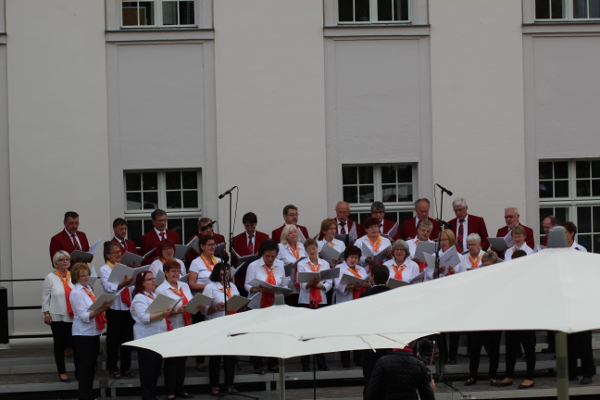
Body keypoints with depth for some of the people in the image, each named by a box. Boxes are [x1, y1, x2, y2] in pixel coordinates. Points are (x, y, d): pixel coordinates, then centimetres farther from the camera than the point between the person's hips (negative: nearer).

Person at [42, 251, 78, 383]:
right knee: (60, 344, 6)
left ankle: (79, 371, 10)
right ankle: (62, 372, 15)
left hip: (74, 316, 2)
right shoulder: (50, 277, -3)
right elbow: (45, 297, -1)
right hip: (57, 317, -2)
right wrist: (46, 314, -5)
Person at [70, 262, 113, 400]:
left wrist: (104, 306, 1)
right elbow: (84, 316, -20)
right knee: (85, 365, -3)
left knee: (92, 365, 13)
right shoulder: (76, 293, -14)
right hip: (83, 334, -8)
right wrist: (101, 309, -27)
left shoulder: (89, 289, 11)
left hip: (94, 332, 8)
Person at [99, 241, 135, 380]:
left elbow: (132, 287, 15)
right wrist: (123, 284, -34)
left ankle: (126, 368, 17)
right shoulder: (104, 269, -4)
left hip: (127, 308, 5)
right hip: (114, 309, -5)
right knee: (114, 340, 2)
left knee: (127, 339, 8)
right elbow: (109, 288, -19)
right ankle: (113, 369, 10)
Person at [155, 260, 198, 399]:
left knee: (182, 360, 11)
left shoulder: (185, 286, 11)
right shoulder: (161, 290, -7)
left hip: (185, 329, 6)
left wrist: (198, 307, -8)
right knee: (171, 361, 0)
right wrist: (176, 311, -26)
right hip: (170, 329, -6)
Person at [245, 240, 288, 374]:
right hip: (257, 306, -2)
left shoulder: (280, 265, 3)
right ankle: (257, 365, 10)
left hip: (275, 306, 2)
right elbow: (247, 285, -7)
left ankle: (273, 363, 17)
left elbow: (284, 285, 6)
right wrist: (257, 289, -25)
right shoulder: (253, 266, -6)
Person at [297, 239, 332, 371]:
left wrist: (320, 286, -15)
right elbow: (303, 285, -5)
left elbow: (329, 283, 4)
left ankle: (321, 362, 10)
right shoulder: (302, 264, 4)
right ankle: (305, 364, 2)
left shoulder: (325, 264, 10)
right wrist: (311, 284, -26)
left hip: (321, 301, 2)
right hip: (306, 301, -2)